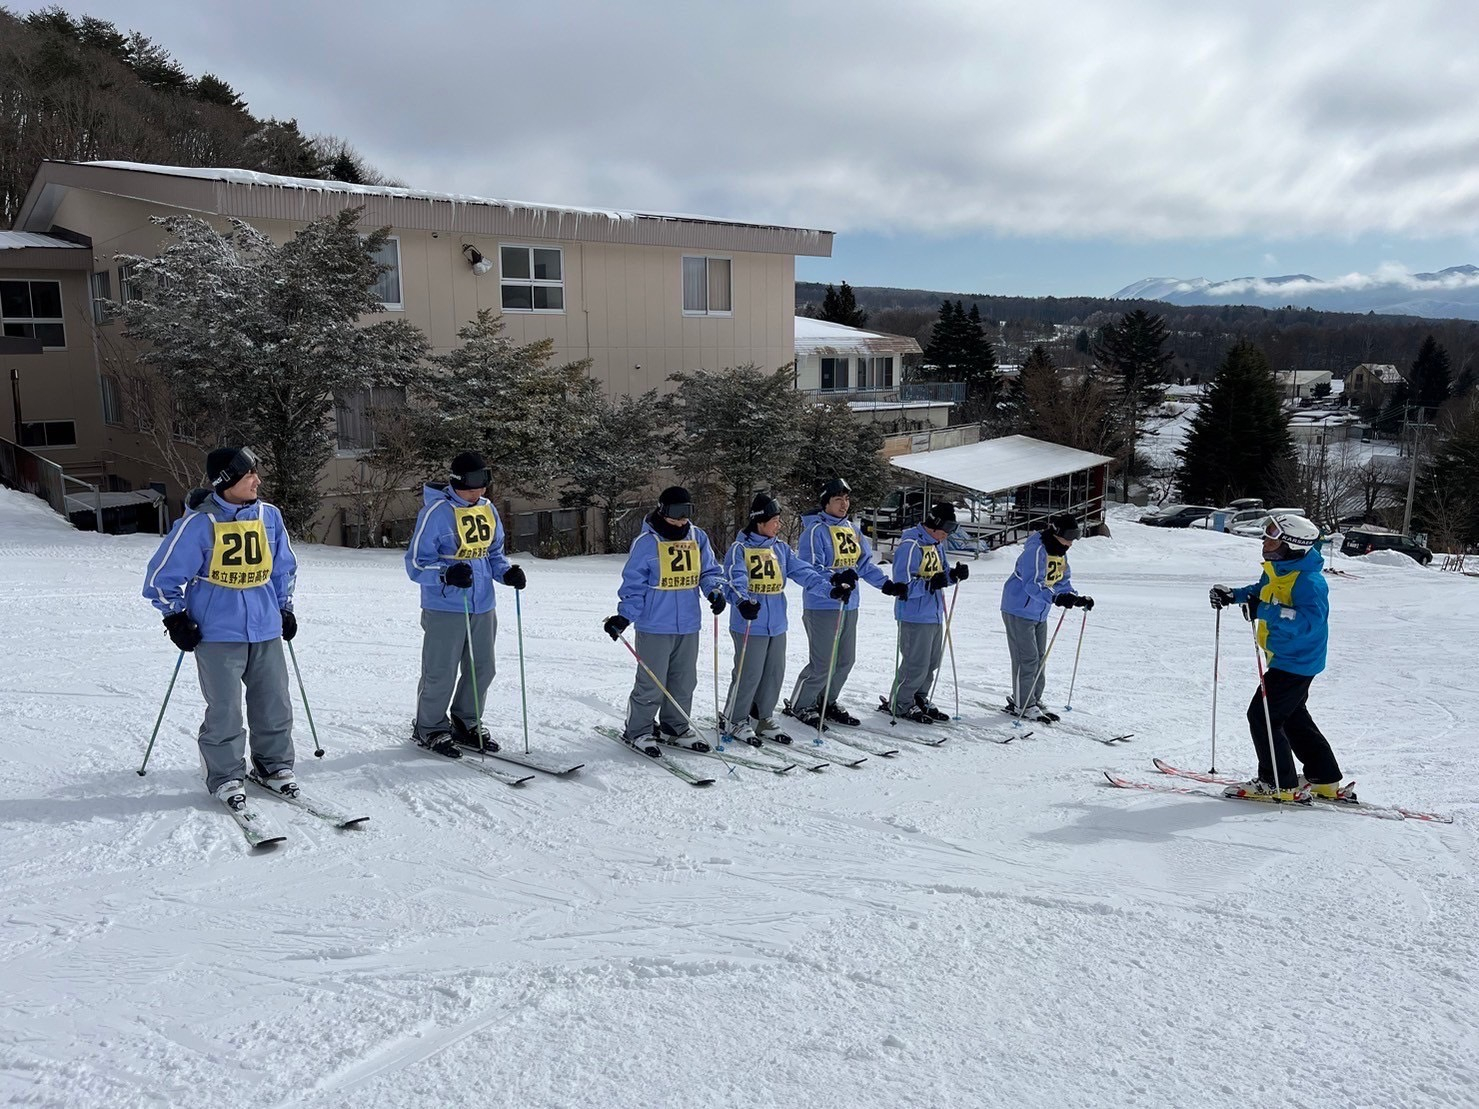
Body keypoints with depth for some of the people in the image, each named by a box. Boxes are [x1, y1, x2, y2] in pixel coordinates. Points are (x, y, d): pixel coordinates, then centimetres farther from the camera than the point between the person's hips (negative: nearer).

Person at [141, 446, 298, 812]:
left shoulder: (269, 516, 4)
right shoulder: (199, 523, -11)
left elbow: (284, 568, 19)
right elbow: (161, 576, -3)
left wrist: (285, 608, 19)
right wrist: (176, 618, -4)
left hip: (266, 630, 5)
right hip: (218, 633, -4)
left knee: (275, 706, 10)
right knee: (224, 712, 0)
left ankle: (274, 766, 27)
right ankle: (226, 778, 16)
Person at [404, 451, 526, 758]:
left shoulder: (488, 509, 8)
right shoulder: (437, 512, -13)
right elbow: (416, 564, -12)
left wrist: (507, 572, -2)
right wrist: (447, 575, -29)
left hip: (483, 607, 7)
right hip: (444, 608, -6)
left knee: (482, 670, 13)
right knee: (441, 674, 2)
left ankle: (466, 723, 31)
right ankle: (429, 728, 22)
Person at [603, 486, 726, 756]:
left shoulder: (698, 538, 6)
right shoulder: (646, 542, -9)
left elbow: (709, 570, 11)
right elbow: (634, 583, -6)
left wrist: (714, 590, -10)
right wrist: (624, 616, -14)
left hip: (688, 625, 5)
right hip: (655, 625, -5)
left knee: (684, 682, 13)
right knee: (651, 683, 0)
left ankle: (675, 728, 28)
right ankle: (638, 731, 16)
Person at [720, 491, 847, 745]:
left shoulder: (781, 549, 11)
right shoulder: (740, 548, -7)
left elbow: (803, 571, 3)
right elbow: (735, 578, -23)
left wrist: (830, 587, -11)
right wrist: (743, 600, -42)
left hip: (777, 625, 6)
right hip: (749, 625, -6)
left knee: (774, 673, 12)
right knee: (749, 674, -1)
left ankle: (763, 718, 28)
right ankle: (736, 721, 17)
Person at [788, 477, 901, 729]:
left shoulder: (852, 529, 12)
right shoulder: (816, 530, -12)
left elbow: (865, 563, 14)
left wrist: (886, 584, 1)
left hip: (848, 606, 8)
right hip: (822, 606, -8)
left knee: (845, 660, 14)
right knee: (822, 664, -4)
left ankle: (827, 703, 32)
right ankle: (800, 705, 15)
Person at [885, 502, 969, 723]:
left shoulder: (937, 545, 12)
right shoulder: (910, 545, -17)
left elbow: (942, 574, 20)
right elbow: (903, 585, -21)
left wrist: (955, 574, -1)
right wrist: (930, 584, -31)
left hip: (934, 615, 9)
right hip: (915, 616, -9)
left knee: (932, 662, 16)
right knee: (916, 664, -4)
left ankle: (919, 700, 31)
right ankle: (898, 704, 11)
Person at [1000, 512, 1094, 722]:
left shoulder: (1061, 554, 7)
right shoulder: (1036, 551, -23)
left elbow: (1063, 584, 14)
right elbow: (1032, 584, -33)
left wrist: (1078, 599, -3)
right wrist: (1056, 598, -45)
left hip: (1039, 613, 9)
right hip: (1019, 610, -9)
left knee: (1039, 658, 13)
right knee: (1027, 659, -8)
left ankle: (1034, 700, 23)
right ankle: (1023, 705, 0)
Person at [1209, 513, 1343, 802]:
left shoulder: (1308, 581, -24)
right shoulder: (1276, 571, 5)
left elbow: (1310, 621, -37)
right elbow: (1261, 591, 26)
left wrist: (1265, 612, -40)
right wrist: (1232, 595, 10)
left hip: (1296, 662, -11)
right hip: (1286, 659, 11)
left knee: (1262, 716, -6)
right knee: (1293, 718, 20)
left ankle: (1278, 784, 4)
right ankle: (1325, 781, 32)